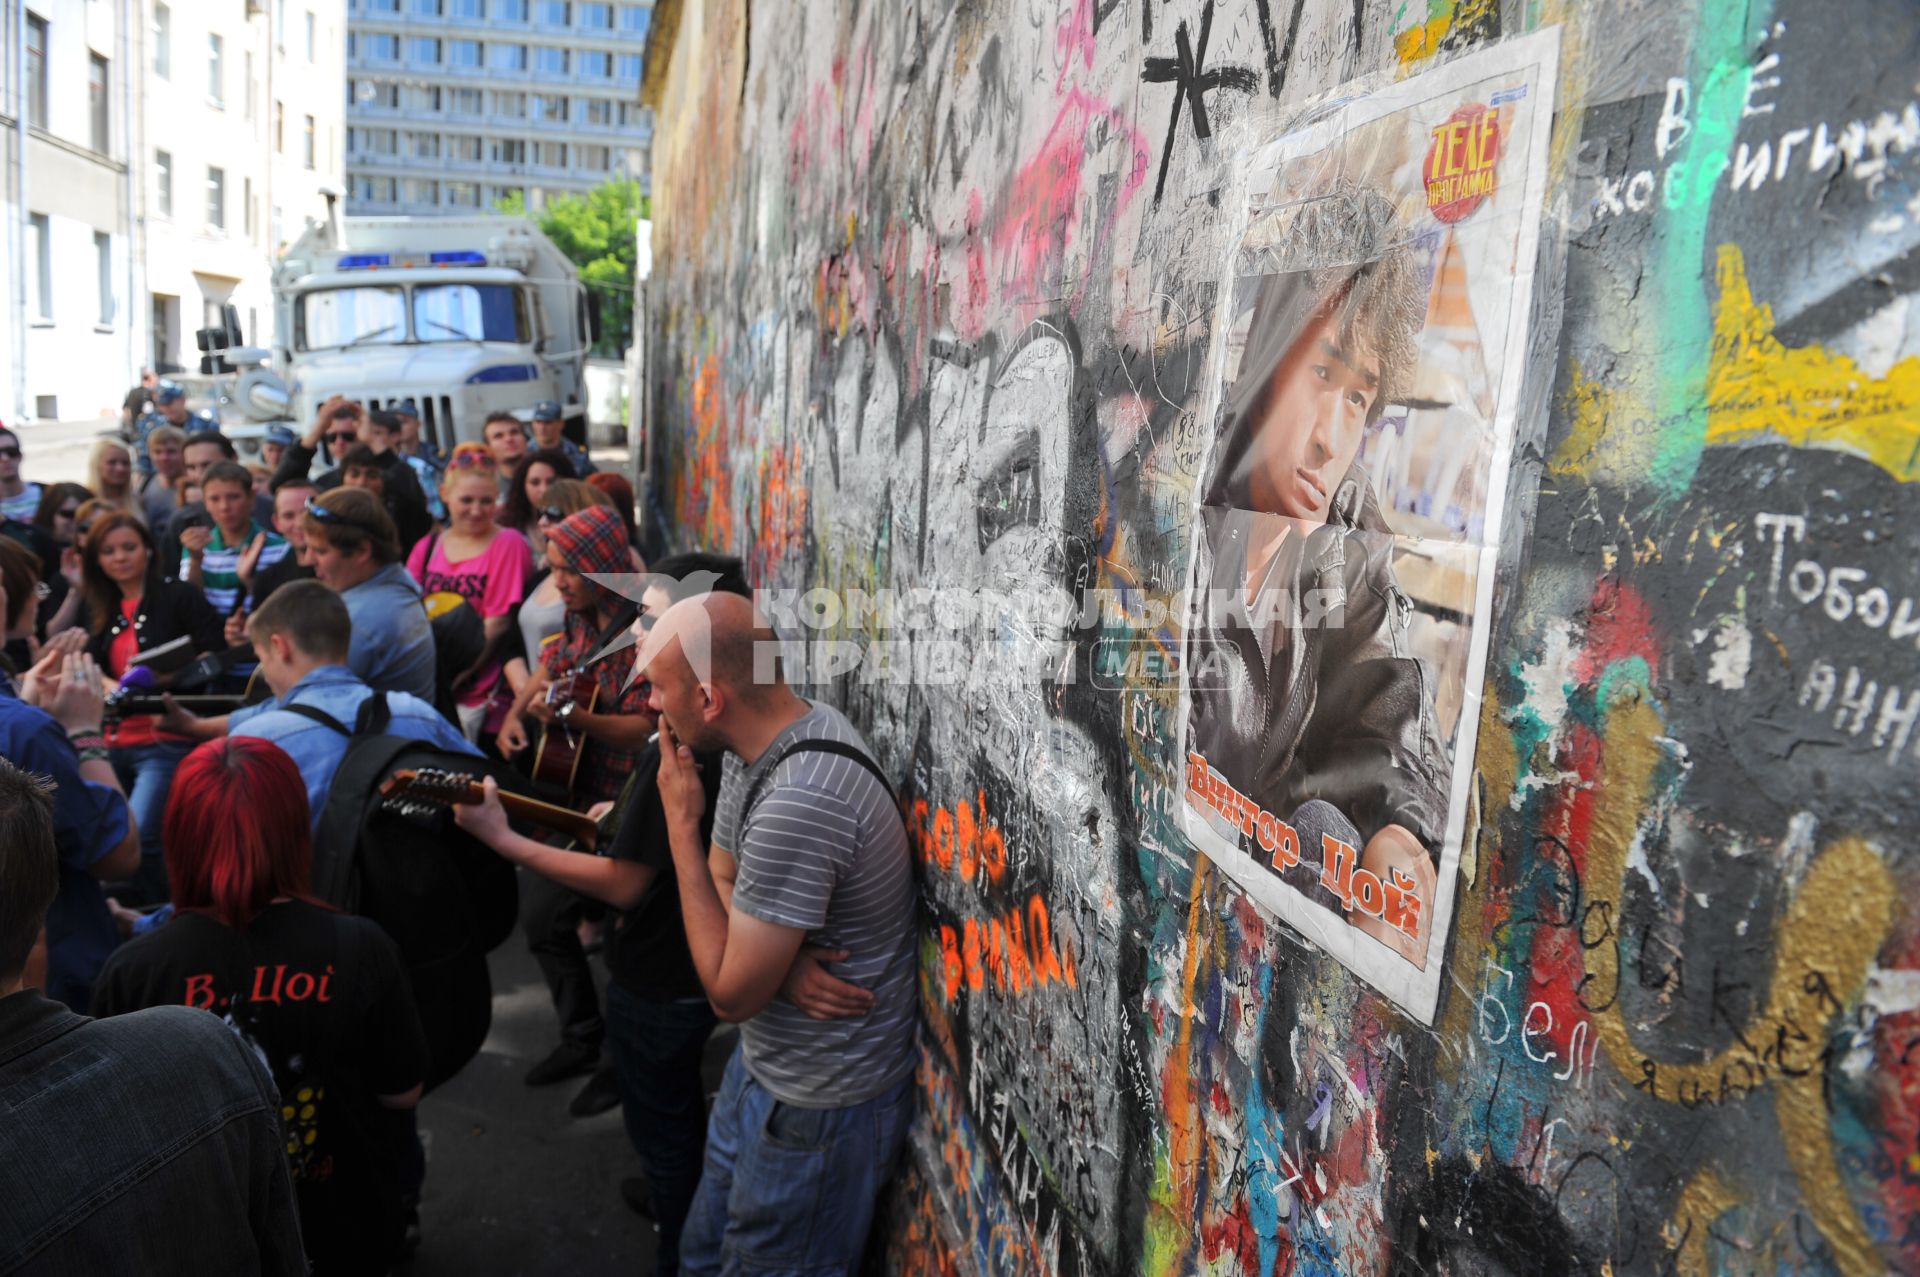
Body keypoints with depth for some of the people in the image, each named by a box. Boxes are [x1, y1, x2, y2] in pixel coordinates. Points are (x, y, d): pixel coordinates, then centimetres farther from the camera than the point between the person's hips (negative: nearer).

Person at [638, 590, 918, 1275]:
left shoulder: (795, 805, -35)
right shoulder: (771, 735, -5)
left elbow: (731, 993, -26)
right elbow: (722, 880, 4)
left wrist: (681, 821, -21)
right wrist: (785, 957, -19)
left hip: (817, 1110, -8)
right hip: (765, 1064, 9)